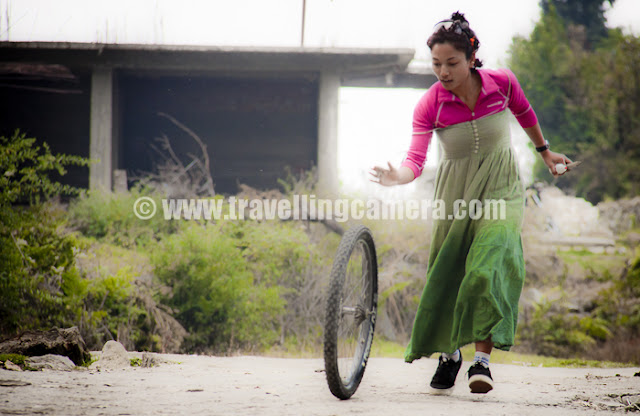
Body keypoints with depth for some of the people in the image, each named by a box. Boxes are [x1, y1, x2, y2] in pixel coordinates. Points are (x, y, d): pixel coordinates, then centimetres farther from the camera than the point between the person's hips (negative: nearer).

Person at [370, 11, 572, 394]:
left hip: (501, 186, -1)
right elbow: (416, 161, -25)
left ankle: (482, 358, -19)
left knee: (488, 264, -22)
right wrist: (396, 177, -48)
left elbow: (525, 113, 10)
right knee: (447, 272, 4)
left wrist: (545, 151, 24)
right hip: (456, 190, 1)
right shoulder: (430, 104, -16)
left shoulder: (502, 82, -13)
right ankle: (450, 353, 28)